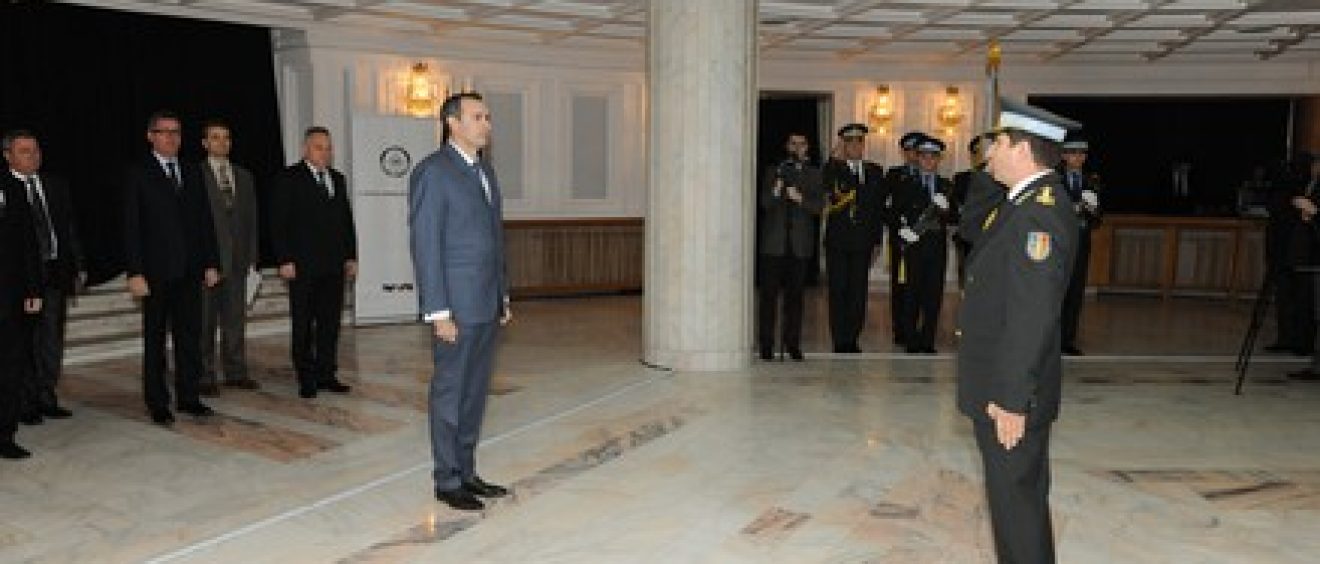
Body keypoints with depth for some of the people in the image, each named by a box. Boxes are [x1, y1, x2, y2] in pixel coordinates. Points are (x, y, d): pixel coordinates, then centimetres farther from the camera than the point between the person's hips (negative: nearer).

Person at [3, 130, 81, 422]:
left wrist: (78, 267, 10)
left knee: (52, 341, 11)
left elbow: (69, 228, 14)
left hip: (55, 272, 5)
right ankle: (26, 404, 14)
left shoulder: (55, 185, 12)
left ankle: (47, 399, 22)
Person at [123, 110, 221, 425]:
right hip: (156, 272, -4)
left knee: (190, 336, 7)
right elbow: (131, 227, -6)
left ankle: (188, 397, 16)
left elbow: (204, 221, 12)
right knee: (155, 340, 6)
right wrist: (135, 272, -13)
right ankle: (157, 403, 13)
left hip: (190, 270, 4)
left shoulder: (192, 174, 12)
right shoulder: (138, 175, -2)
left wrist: (211, 263, 6)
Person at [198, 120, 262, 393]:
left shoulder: (243, 176, 14)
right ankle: (205, 376, 8)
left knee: (235, 318, 9)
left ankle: (236, 372, 16)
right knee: (205, 320, 1)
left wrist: (251, 252, 6)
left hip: (236, 258, 5)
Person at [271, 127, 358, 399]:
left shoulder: (338, 179, 15)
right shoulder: (289, 179, -1)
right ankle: (306, 379, 10)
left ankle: (327, 374, 15)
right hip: (303, 265, -5)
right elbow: (278, 222, -5)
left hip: (334, 265, 5)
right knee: (303, 325, 3)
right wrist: (285, 260, -12)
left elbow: (347, 220, 17)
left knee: (330, 323, 7)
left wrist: (351, 256, 11)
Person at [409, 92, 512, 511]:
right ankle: (447, 480, 14)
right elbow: (425, 245, -14)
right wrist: (439, 312, -17)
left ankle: (466, 472, 25)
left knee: (475, 392, 14)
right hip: (457, 306, -8)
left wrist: (503, 297, 17)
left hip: (487, 305, 8)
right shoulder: (433, 171, -11)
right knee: (450, 393, 3)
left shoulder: (484, 171, 15)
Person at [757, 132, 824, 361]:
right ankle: (766, 343, 3)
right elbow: (764, 203, 0)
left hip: (799, 243, 1)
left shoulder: (814, 174, 12)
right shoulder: (773, 171, 10)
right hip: (774, 242, -1)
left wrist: (800, 199, -16)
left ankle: (792, 342, 10)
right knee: (769, 293, -3)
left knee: (795, 294, 3)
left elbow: (819, 206, 1)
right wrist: (775, 194, -21)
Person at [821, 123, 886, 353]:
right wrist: (837, 159, -17)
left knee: (858, 291, 3)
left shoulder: (875, 171, 14)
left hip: (863, 241, 2)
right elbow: (826, 189, -18)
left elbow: (879, 206, 12)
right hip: (838, 241, -2)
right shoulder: (833, 169, 4)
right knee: (838, 291, -1)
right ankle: (840, 342, 4)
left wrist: (876, 238, 6)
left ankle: (852, 339, 11)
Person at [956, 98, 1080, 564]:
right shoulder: (1027, 203, 11)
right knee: (1013, 495, 20)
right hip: (999, 387, 10)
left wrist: (1011, 399, -23)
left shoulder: (1040, 212, -21)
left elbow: (1033, 315, -25)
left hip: (1010, 392, -10)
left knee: (1017, 500, 2)